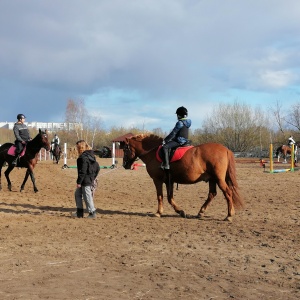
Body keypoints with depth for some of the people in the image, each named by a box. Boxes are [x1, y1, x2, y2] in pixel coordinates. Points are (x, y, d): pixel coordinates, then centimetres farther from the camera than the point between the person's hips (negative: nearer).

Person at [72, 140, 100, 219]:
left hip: (85, 181, -10)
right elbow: (97, 168, 16)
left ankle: (92, 213, 8)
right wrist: (93, 177, 20)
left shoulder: (83, 157, -18)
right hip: (90, 179, 10)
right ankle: (79, 212, 20)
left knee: (87, 197, 0)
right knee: (78, 194, 17)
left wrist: (79, 182, -16)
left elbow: (82, 171, -21)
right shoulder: (91, 156, 11)